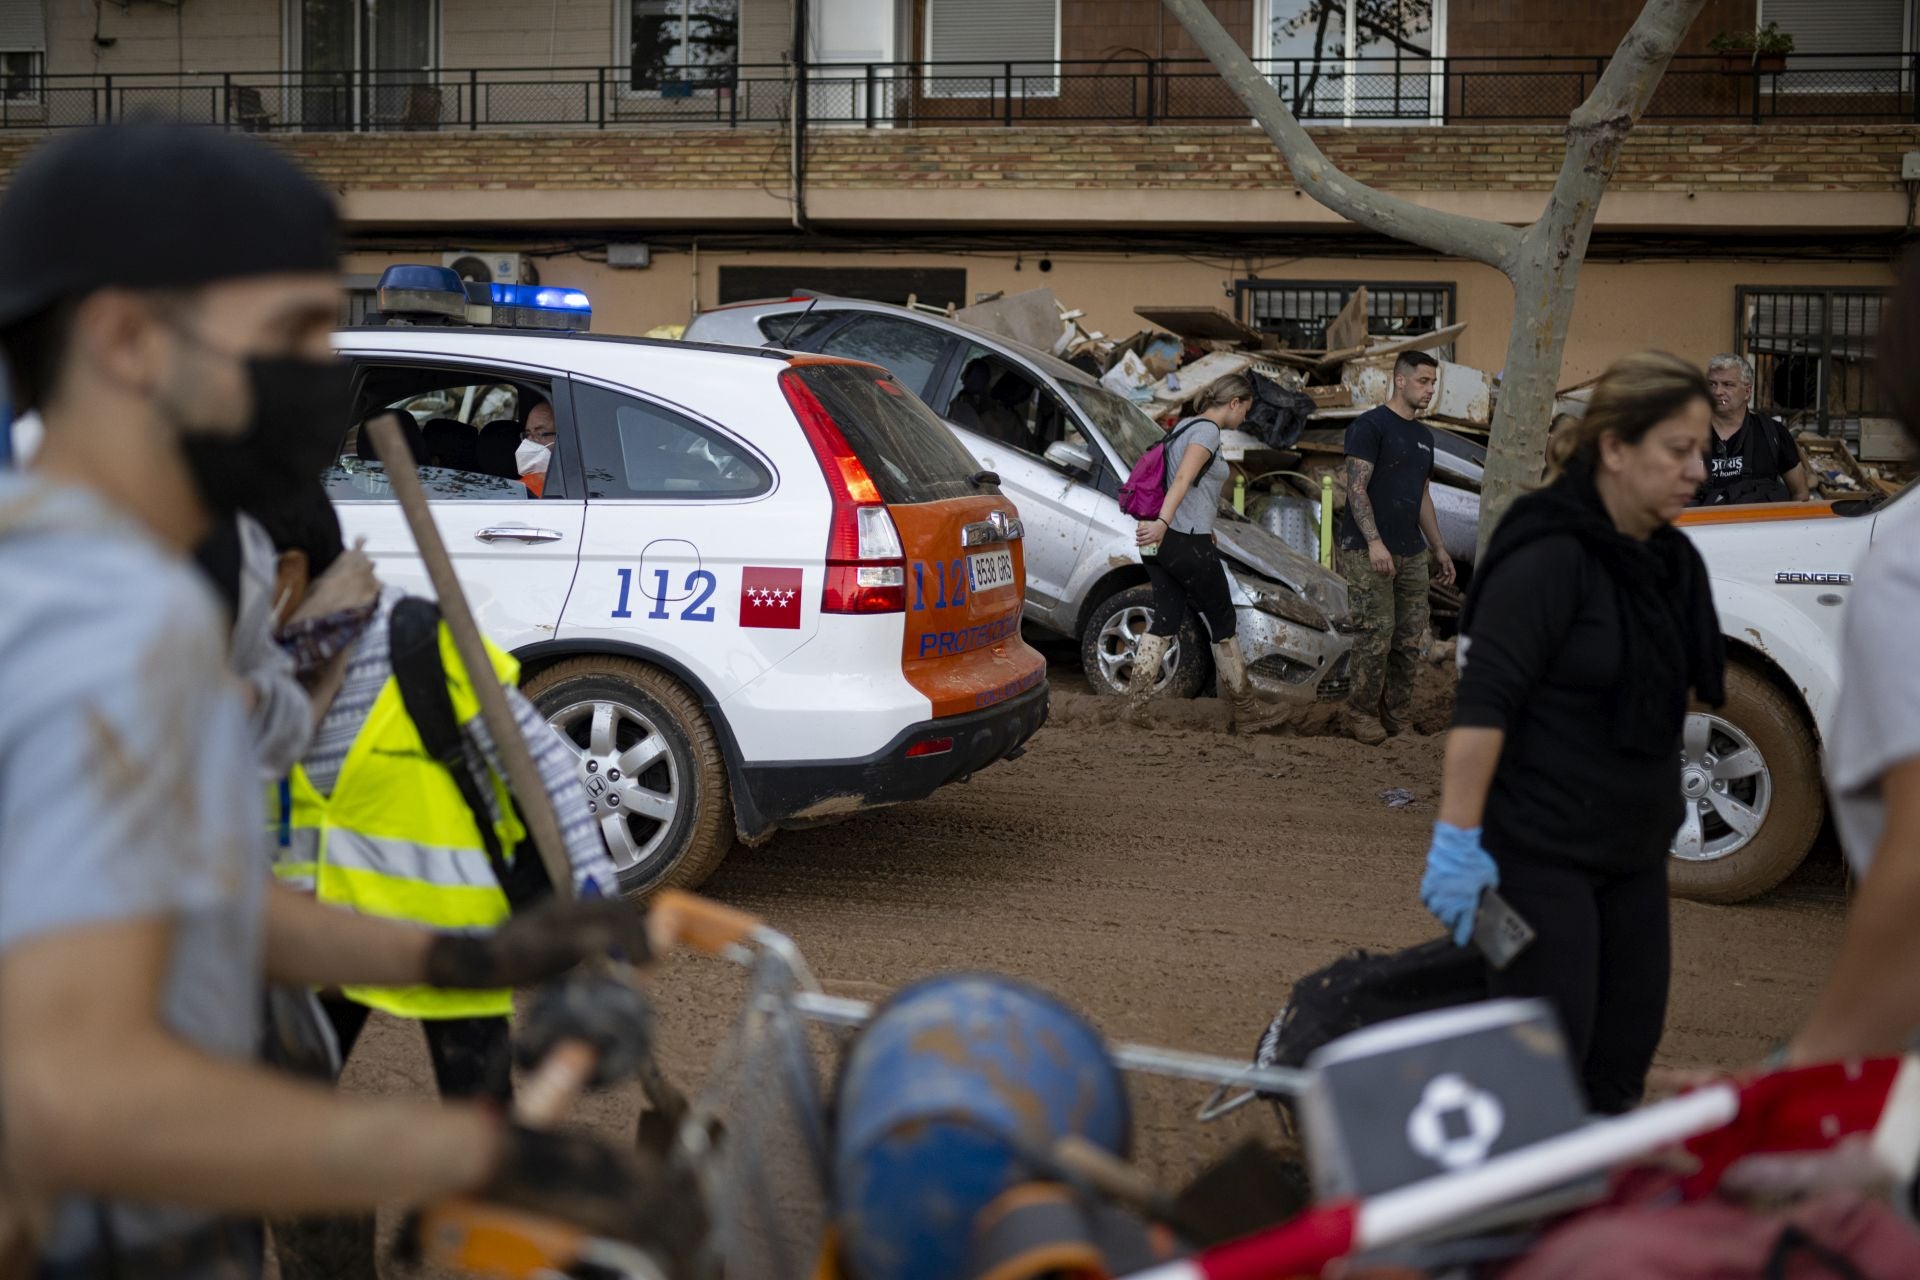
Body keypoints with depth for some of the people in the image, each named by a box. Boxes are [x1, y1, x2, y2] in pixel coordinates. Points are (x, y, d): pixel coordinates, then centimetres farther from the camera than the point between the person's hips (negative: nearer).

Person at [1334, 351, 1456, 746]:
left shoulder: (1424, 435, 18)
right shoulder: (1370, 426, -6)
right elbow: (1356, 487, -13)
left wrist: (1438, 548, 19)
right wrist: (1374, 541, -22)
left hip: (1411, 553, 7)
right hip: (1368, 552, -7)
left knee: (1409, 639, 4)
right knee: (1377, 634, -9)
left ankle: (1398, 718, 11)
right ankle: (1361, 716, 2)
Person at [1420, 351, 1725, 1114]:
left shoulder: (1671, 561, 9)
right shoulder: (1549, 558, -17)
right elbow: (1482, 704, -22)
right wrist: (1459, 840, -27)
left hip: (1634, 851, 8)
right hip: (1539, 848, -8)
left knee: (1626, 1051, 10)